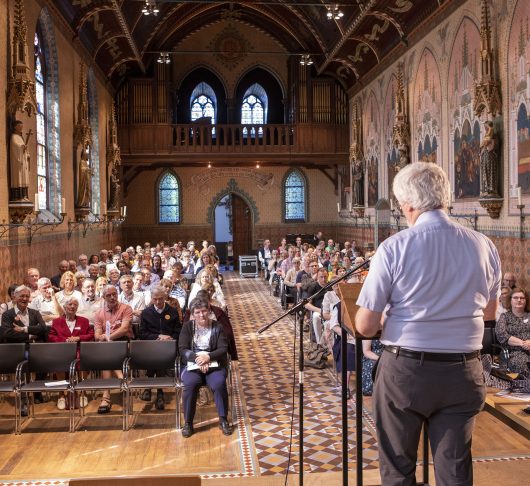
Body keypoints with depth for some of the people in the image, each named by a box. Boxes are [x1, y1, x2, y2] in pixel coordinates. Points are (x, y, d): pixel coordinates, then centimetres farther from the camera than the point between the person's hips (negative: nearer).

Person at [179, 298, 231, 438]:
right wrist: (198, 358, -21)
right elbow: (182, 349, -3)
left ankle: (223, 420, -11)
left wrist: (208, 356, -21)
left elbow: (223, 349, -3)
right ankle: (188, 422, -16)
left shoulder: (217, 327, 4)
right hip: (192, 364, 0)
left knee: (219, 384, -31)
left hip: (214, 364, 0)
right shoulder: (187, 327, 5)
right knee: (190, 384, -32)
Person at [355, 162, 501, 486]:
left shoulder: (394, 248, -14)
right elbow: (490, 313, 13)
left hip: (405, 370, -3)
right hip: (463, 372, 3)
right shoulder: (484, 246, -3)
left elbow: (365, 326, -12)